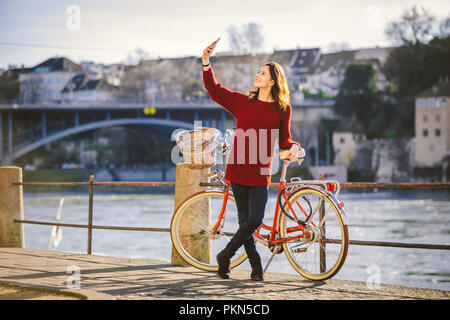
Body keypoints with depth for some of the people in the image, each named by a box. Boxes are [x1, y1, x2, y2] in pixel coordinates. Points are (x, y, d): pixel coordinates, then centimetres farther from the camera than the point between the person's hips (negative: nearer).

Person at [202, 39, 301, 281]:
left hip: (261, 173, 0)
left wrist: (293, 147, -6)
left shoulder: (282, 109, 6)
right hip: (238, 169, 0)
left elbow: (283, 138, 15)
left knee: (255, 220, -8)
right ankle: (256, 265, 14)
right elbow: (214, 90, 6)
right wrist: (206, 64, -4)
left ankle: (225, 255, 11)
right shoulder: (242, 101, 6)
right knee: (246, 219, 1)